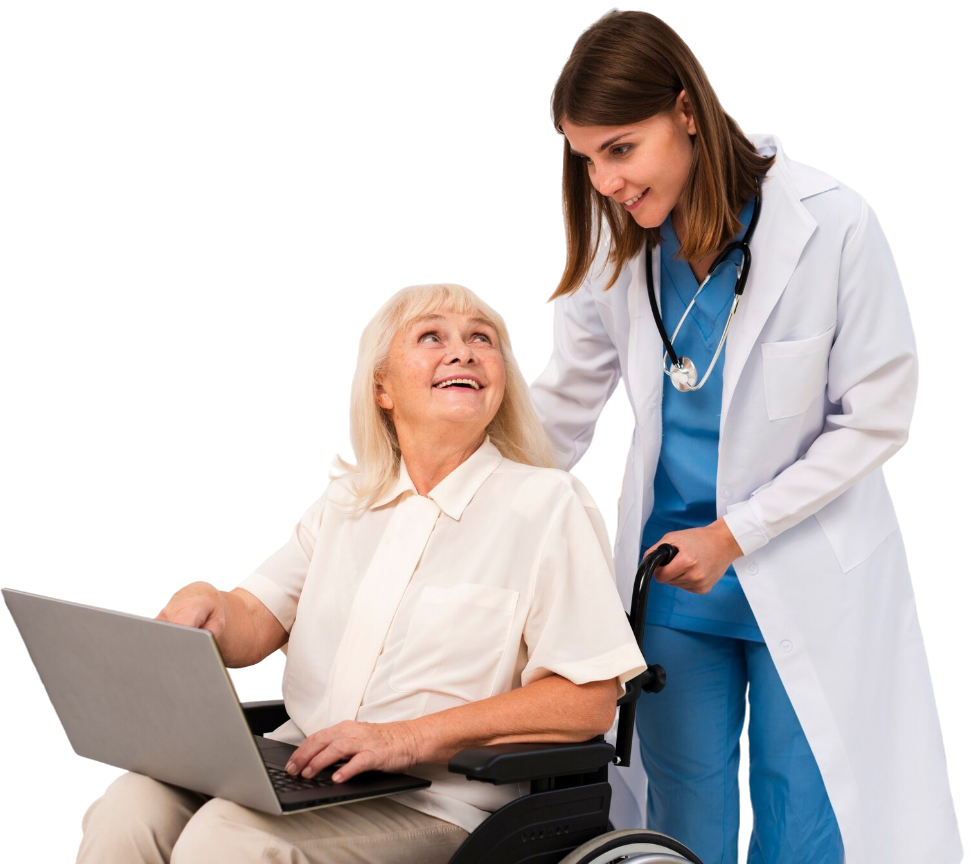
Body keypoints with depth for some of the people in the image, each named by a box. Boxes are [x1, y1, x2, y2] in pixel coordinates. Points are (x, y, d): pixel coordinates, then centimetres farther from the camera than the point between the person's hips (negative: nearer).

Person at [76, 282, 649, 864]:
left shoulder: (550, 504, -1)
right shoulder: (344, 500, 18)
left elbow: (590, 702, -9)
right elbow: (252, 627, 11)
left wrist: (409, 738, -16)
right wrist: (204, 605, -14)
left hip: (433, 805, -5)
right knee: (129, 809, -22)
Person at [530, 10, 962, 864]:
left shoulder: (832, 225, -19)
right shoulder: (616, 244, -6)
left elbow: (877, 418, -14)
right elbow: (562, 408, 4)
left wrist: (734, 535, -17)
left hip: (806, 578, -3)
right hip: (670, 570, 4)